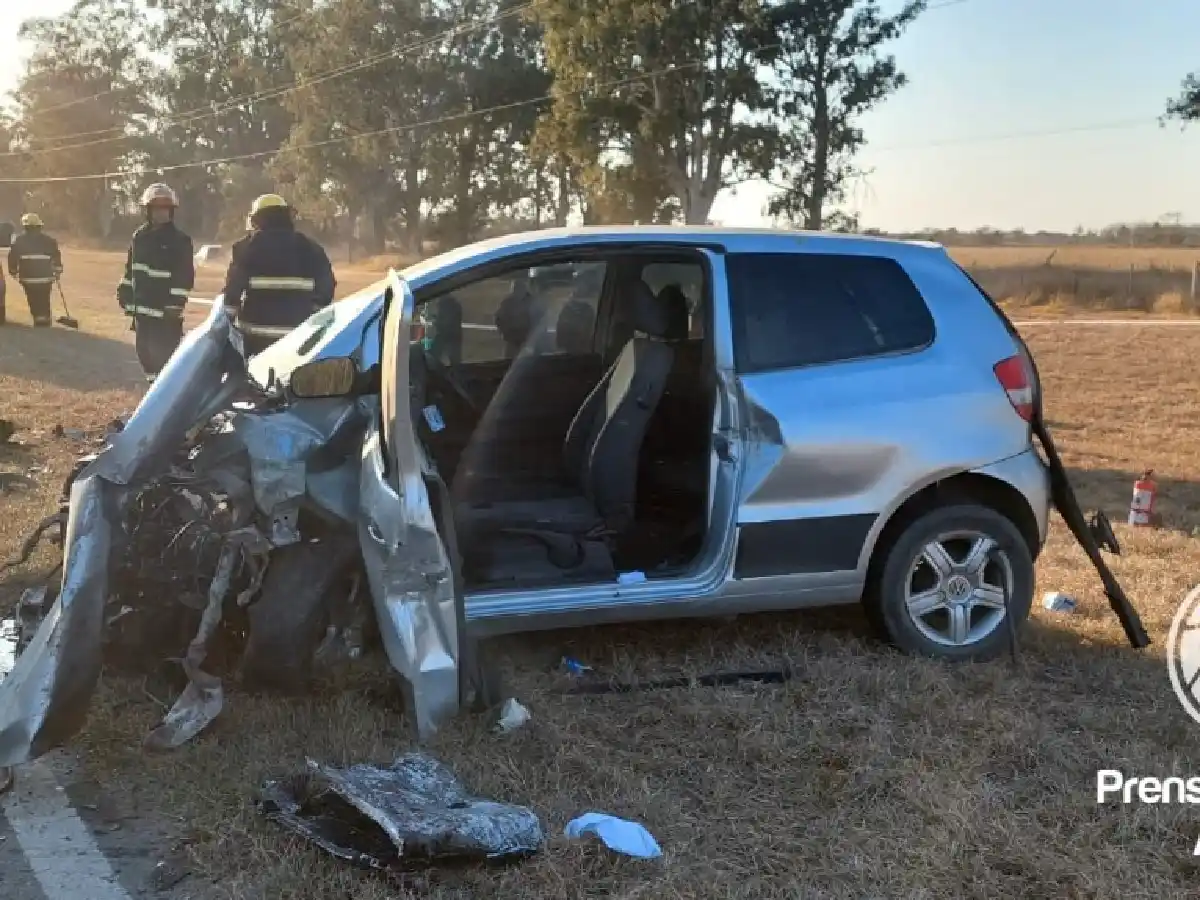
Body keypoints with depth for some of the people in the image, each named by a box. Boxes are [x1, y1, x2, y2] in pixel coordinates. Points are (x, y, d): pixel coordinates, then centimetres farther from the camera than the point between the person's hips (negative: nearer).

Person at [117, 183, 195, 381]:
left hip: (166, 310, -7)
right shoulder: (139, 236, 11)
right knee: (145, 350, 14)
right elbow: (131, 269, 20)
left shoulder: (180, 240, -8)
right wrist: (124, 292, 16)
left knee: (166, 353, -12)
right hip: (142, 307, 7)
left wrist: (176, 303, -19)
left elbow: (185, 276, -13)